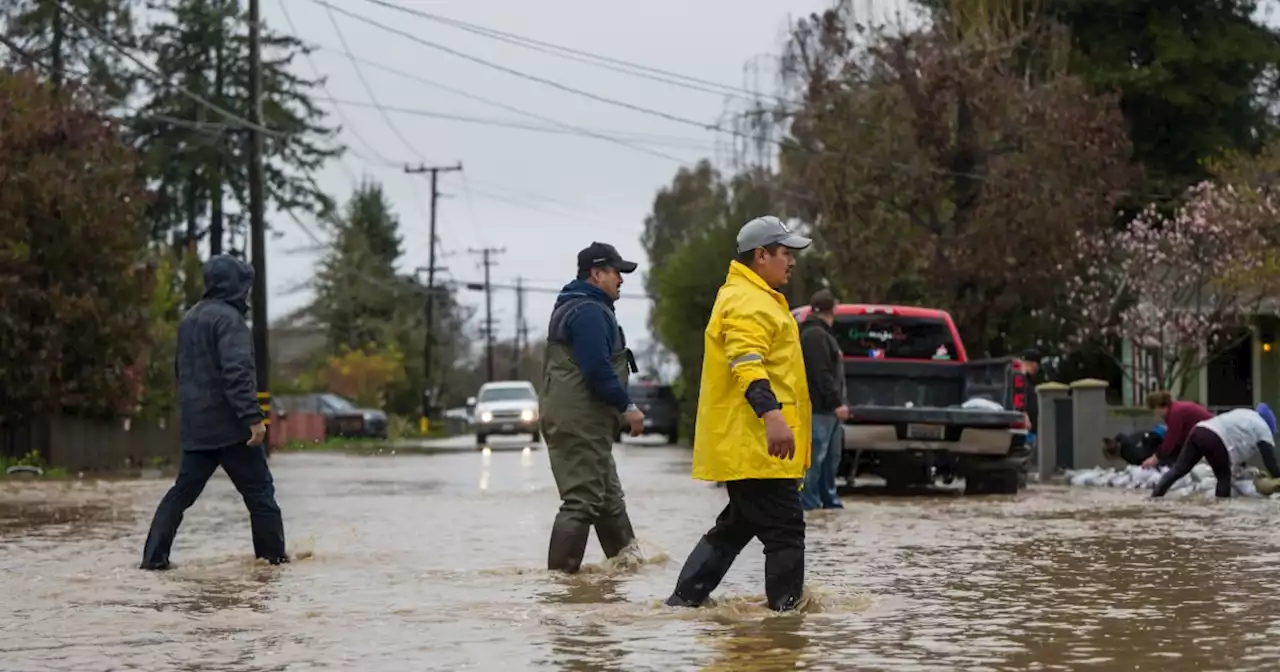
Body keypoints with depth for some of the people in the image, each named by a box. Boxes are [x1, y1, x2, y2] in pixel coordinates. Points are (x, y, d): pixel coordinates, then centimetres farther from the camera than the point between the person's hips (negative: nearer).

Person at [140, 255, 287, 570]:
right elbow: (238, 372, -23)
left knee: (183, 490, 9)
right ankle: (273, 553, 7)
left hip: (195, 426, 8)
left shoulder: (189, 319, 15)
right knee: (259, 490, 3)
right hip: (229, 425, -8)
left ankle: (154, 555, 2)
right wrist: (253, 417, -26)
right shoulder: (228, 317, -13)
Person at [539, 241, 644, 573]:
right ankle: (561, 570, -12)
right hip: (581, 421, -11)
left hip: (570, 418, 11)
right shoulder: (589, 311, -15)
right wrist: (627, 406, -16)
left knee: (608, 495, 19)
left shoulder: (571, 308, 20)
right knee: (583, 499, -11)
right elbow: (598, 369, -23)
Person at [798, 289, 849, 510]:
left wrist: (837, 403, 22)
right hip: (819, 409, -11)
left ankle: (829, 499, 20)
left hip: (828, 409, 11)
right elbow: (821, 374, -20)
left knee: (831, 458, 14)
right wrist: (836, 403, -21)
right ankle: (809, 503, -10)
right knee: (815, 459, -10)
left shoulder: (821, 334, 21)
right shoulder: (815, 335, -13)